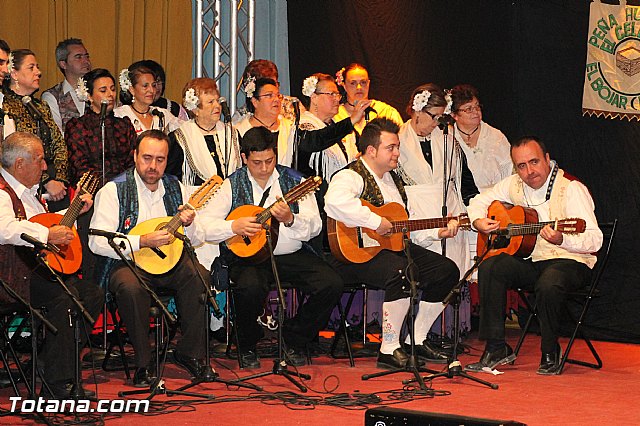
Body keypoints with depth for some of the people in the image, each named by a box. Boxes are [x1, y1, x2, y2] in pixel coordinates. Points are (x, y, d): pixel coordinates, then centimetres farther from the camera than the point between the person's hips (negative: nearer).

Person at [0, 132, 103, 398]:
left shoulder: (29, 191, 21)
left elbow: (44, 223, 38)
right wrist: (47, 235, -30)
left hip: (41, 267, 11)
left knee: (93, 294, -1)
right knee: (65, 294, -29)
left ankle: (52, 360, 2)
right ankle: (57, 381, -24)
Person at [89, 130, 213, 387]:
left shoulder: (175, 188, 10)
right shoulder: (114, 190, -6)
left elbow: (197, 239, 13)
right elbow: (97, 242, -16)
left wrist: (189, 224, -11)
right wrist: (142, 241, -24)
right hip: (126, 263, -4)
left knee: (198, 276, -25)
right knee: (131, 287, -37)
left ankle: (190, 353, -10)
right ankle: (142, 363, -21)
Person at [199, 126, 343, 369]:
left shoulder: (295, 181, 7)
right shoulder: (232, 185, 4)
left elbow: (315, 227, -1)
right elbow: (204, 225, -2)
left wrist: (290, 219, -21)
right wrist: (234, 227, -18)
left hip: (293, 255, 3)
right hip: (249, 256, -3)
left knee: (331, 285, -20)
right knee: (250, 287, -36)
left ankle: (294, 340, 4)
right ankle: (247, 348, -5)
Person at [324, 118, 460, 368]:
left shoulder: (393, 179, 20)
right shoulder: (351, 177, -12)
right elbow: (335, 202, -37)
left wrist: (438, 232, 17)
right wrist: (375, 222, -31)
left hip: (393, 245, 10)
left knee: (447, 270, 3)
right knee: (403, 273, -36)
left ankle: (419, 340, 11)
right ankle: (389, 349, -24)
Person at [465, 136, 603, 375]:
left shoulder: (571, 188, -15)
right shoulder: (515, 185, 6)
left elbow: (595, 240, -23)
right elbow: (480, 200, 21)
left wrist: (561, 240, -43)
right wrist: (478, 221, -2)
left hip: (570, 261, -6)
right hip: (529, 261, 6)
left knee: (548, 284, -38)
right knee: (490, 268, -22)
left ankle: (550, 353, -13)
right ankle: (496, 348, -14)